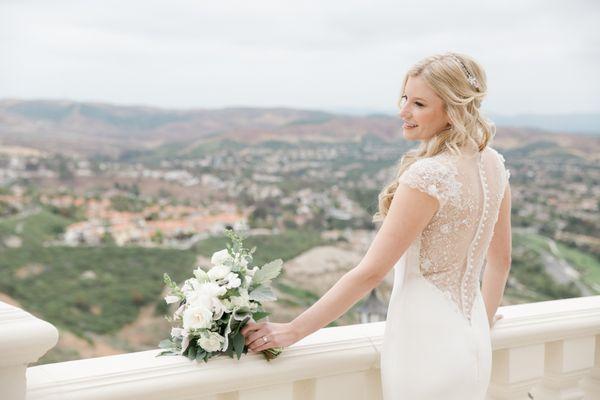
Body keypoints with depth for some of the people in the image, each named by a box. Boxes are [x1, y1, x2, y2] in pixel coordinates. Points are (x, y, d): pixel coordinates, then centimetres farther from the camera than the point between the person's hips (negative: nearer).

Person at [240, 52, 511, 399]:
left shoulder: (427, 176, -24)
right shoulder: (492, 163, 0)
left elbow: (370, 272, -21)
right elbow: (501, 260, 11)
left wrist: (293, 331, -13)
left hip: (426, 346, -7)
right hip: (474, 344, 8)